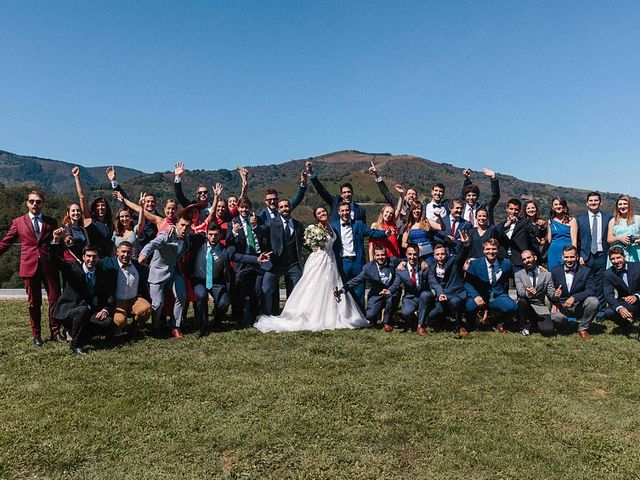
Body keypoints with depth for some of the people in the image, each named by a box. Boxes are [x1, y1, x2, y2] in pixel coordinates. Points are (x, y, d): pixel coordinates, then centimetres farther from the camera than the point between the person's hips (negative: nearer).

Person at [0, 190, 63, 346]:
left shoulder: (51, 222, 10)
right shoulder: (18, 222, 9)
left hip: (49, 266, 1)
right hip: (29, 266, 0)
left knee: (55, 299, 2)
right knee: (34, 303, 7)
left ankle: (55, 332, 14)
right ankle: (36, 335, 18)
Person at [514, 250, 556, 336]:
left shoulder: (547, 274, 7)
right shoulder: (518, 275, 3)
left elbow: (551, 293, 4)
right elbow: (520, 291, -14)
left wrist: (555, 295, -21)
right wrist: (527, 293, -38)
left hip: (540, 308, 0)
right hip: (525, 306, 0)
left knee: (548, 330, -25)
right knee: (522, 301, -35)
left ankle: (537, 322, 13)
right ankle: (525, 326, -7)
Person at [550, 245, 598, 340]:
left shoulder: (586, 271, -2)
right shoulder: (555, 271, 1)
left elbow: (591, 291, -13)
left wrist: (574, 297, -28)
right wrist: (554, 295, -21)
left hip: (579, 306, 1)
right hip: (561, 306, -1)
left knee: (593, 301, -30)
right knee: (555, 317, -33)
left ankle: (583, 328, -5)